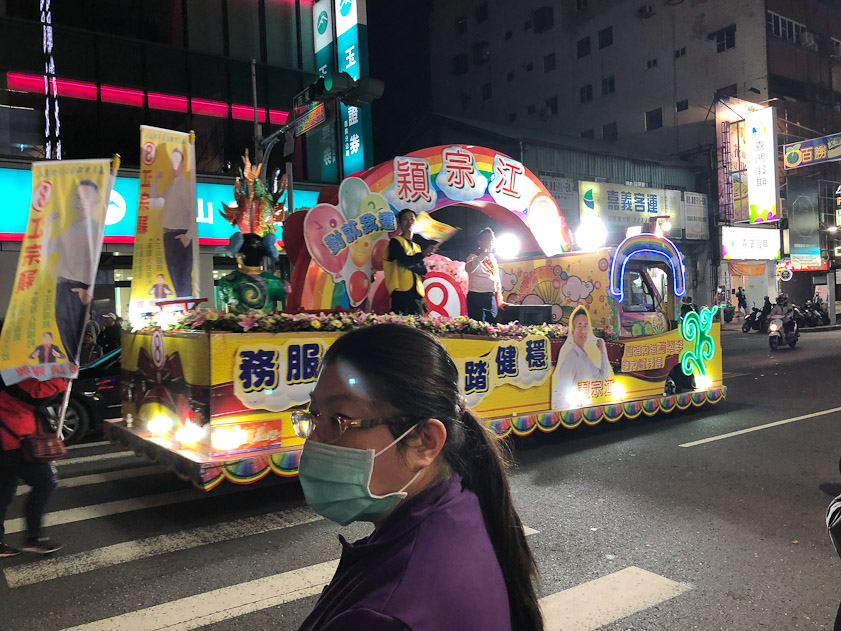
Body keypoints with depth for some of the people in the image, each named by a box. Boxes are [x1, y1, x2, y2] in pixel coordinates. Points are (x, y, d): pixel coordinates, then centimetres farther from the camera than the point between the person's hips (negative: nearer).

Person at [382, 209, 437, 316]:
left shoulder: (417, 247, 23)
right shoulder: (395, 242, 4)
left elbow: (423, 270, 9)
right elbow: (404, 260, -13)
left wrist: (411, 265, -8)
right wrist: (423, 254, -14)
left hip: (416, 293, 6)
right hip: (401, 292, -6)